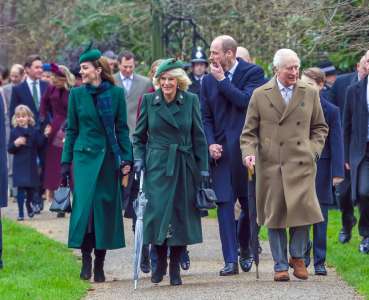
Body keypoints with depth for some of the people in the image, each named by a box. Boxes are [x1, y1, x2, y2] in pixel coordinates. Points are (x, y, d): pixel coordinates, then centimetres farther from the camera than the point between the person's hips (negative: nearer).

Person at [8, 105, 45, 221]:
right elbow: (10, 149, -2)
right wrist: (15, 143, -20)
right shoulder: (14, 132, 0)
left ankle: (29, 204, 39)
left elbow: (40, 145, -5)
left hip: (32, 164, 2)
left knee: (32, 187, 13)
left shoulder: (34, 131, 2)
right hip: (19, 165, -2)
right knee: (21, 187, -5)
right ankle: (21, 212, -1)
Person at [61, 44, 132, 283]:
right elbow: (71, 130, 7)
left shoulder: (116, 93, 1)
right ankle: (86, 259, 2)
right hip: (84, 155, 0)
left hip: (109, 157, 0)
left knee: (106, 207, 1)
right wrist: (66, 162, 4)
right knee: (84, 205, -10)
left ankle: (100, 265, 10)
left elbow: (122, 128, 4)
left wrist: (127, 158, -4)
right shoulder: (77, 94, 3)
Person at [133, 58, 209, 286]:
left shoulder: (191, 101, 2)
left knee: (181, 214, 1)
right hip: (157, 165, 0)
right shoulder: (149, 100, 2)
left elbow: (199, 137, 4)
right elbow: (139, 136, 10)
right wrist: (139, 158, -4)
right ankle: (160, 261, 12)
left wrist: (203, 168, 0)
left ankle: (175, 267, 12)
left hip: (183, 166, 1)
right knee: (157, 212, -8)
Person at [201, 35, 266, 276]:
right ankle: (231, 259, -4)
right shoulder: (209, 81, 11)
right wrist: (210, 143, -2)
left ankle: (245, 250, 24)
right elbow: (206, 117, 12)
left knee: (249, 202, 6)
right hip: (221, 151, 3)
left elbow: (246, 101, -18)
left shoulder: (253, 73, -2)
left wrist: (222, 80, -11)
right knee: (224, 202, -4)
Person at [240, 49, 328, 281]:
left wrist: (313, 150, 4)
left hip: (301, 165, 1)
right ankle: (281, 265, 11)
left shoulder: (310, 94, 10)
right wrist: (249, 153, -8)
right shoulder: (260, 95, 6)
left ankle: (297, 256, 14)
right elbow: (249, 132, 8)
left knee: (302, 210, -9)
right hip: (270, 165, -1)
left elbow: (320, 128, 19)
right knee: (275, 215, 1)